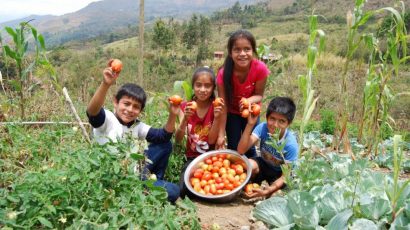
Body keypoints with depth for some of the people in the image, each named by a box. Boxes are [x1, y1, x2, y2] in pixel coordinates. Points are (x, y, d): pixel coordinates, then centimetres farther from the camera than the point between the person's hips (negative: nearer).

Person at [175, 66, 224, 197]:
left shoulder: (216, 108, -6)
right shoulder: (186, 107, -3)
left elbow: (211, 140, -10)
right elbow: (178, 140, -11)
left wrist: (217, 118, -24)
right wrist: (185, 119, -28)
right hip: (192, 158, 1)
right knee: (184, 190, -22)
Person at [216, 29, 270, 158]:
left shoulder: (260, 69, -29)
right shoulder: (224, 74, -30)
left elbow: (259, 95, -16)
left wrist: (249, 101, -41)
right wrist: (221, 135, -28)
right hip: (232, 113, 0)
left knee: (249, 147, 6)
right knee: (233, 148, 3)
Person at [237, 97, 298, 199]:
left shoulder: (291, 144, -31)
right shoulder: (263, 127, -25)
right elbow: (241, 150, -31)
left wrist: (266, 191, -34)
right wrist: (250, 124, -41)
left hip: (279, 173, -2)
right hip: (264, 165, 2)